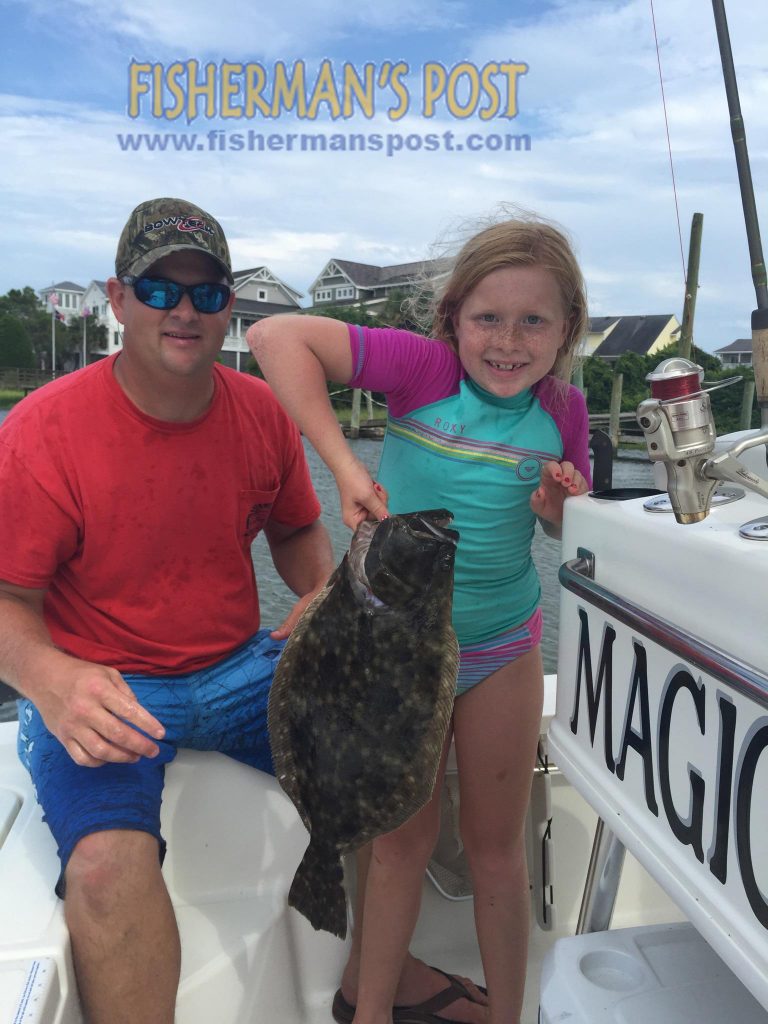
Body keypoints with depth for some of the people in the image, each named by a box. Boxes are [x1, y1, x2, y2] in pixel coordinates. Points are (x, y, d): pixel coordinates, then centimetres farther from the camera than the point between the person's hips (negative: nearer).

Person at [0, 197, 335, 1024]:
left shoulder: (261, 412, 0)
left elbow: (297, 529, 14)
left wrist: (324, 596, -7)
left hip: (239, 667, 5)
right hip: (101, 688, -4)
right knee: (107, 862, -31)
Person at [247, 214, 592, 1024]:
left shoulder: (562, 409, -5)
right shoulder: (424, 367, -18)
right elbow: (276, 336, -24)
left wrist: (556, 504, -15)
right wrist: (343, 464, -29)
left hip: (503, 646, 3)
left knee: (496, 846, 15)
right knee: (405, 836, 14)